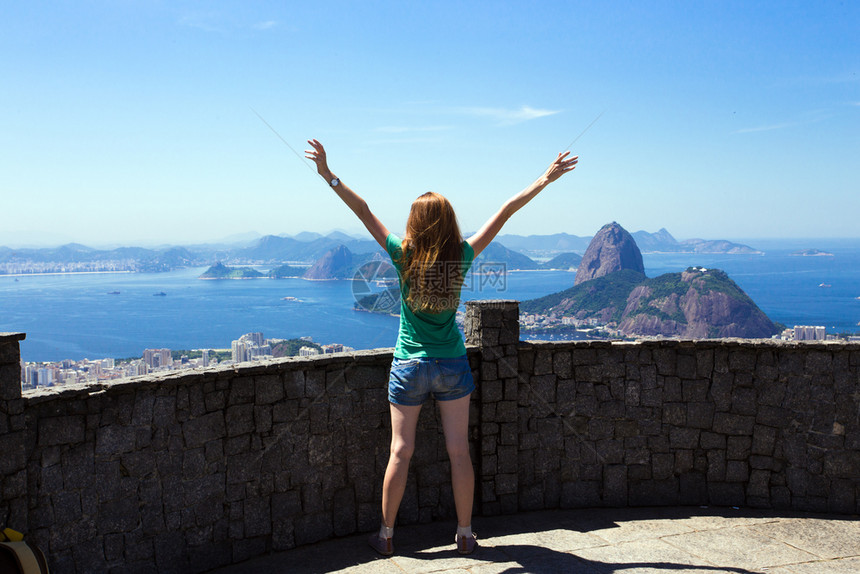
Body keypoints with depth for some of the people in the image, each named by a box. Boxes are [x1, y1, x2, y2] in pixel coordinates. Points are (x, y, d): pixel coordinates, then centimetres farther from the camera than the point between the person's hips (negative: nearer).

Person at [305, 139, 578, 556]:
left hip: (409, 366, -1)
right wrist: (545, 180, 3)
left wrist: (328, 174, -9)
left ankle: (386, 536, 17)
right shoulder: (462, 257, -9)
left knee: (401, 452, 6)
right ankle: (465, 534, 18)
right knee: (459, 451, 8)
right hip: (452, 365, 1)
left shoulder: (403, 256, -11)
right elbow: (506, 211, -3)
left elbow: (363, 210, -11)